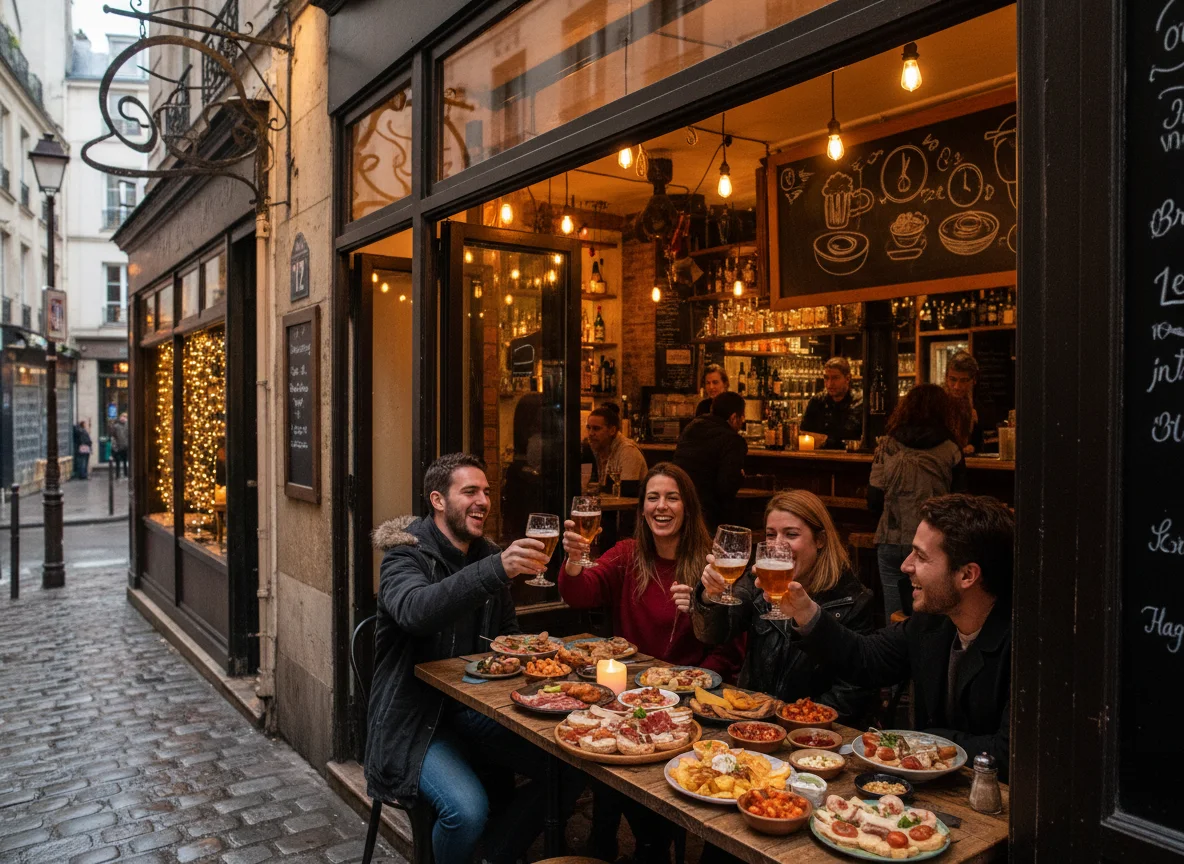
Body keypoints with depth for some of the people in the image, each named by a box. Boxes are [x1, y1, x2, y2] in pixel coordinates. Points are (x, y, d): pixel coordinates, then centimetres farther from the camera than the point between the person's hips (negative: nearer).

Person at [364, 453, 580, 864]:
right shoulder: (405, 556, -11)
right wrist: (496, 570, -45)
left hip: (477, 710, 6)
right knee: (468, 809, -29)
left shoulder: (487, 555, 8)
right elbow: (416, 611, -35)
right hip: (416, 720, -6)